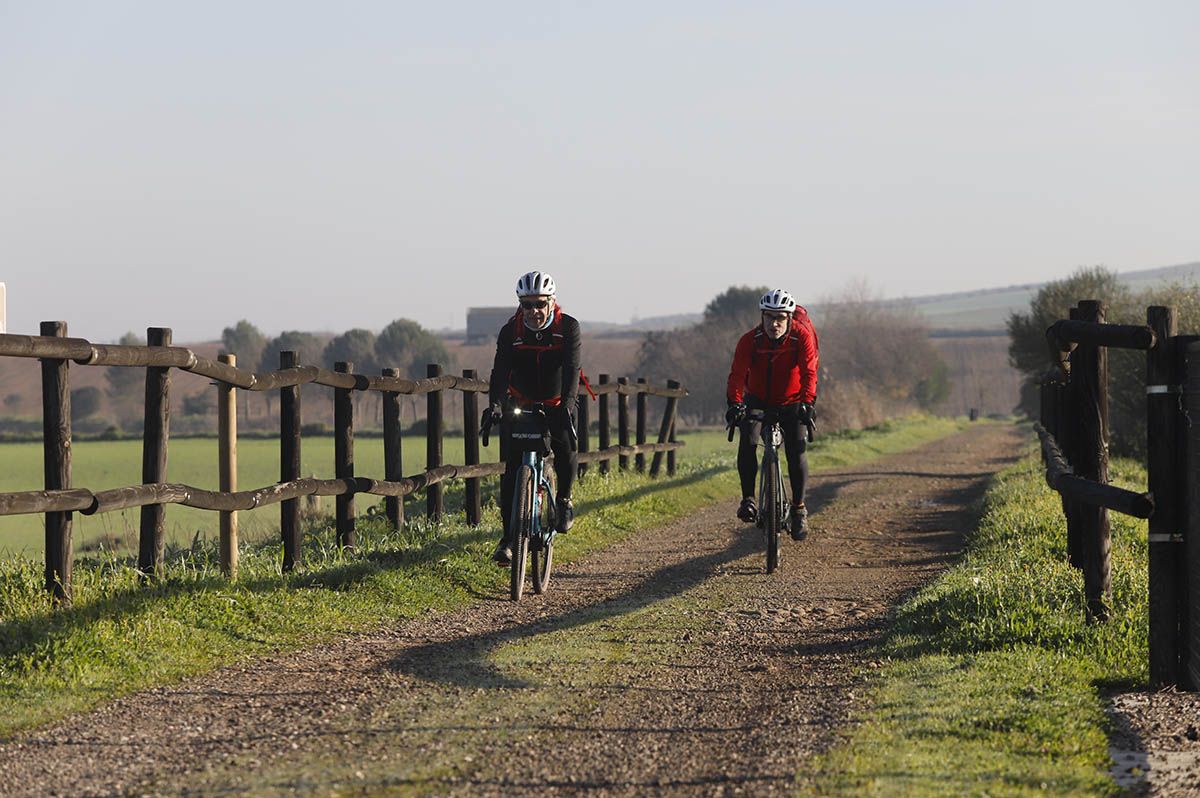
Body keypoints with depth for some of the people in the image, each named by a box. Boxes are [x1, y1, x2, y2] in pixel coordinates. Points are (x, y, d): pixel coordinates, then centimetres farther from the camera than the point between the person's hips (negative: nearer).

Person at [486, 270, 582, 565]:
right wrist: (495, 405, -43)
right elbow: (500, 371, -24)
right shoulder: (511, 331, -14)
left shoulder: (568, 327, -17)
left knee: (565, 447, -28)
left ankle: (564, 500, 0)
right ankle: (508, 538, -7)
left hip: (557, 404, -1)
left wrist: (567, 404, -46)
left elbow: (571, 369, -29)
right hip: (522, 405, 1)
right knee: (512, 470, -11)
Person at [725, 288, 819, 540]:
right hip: (757, 400, 0)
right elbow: (737, 373, -28)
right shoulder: (750, 340, -20)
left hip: (791, 403, 0)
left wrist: (807, 404, -44)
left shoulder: (802, 337, -21)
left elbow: (809, 373, -29)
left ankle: (799, 508, 3)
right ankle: (748, 498, -13)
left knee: (796, 450, -13)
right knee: (747, 441, -24)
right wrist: (735, 403, -45)